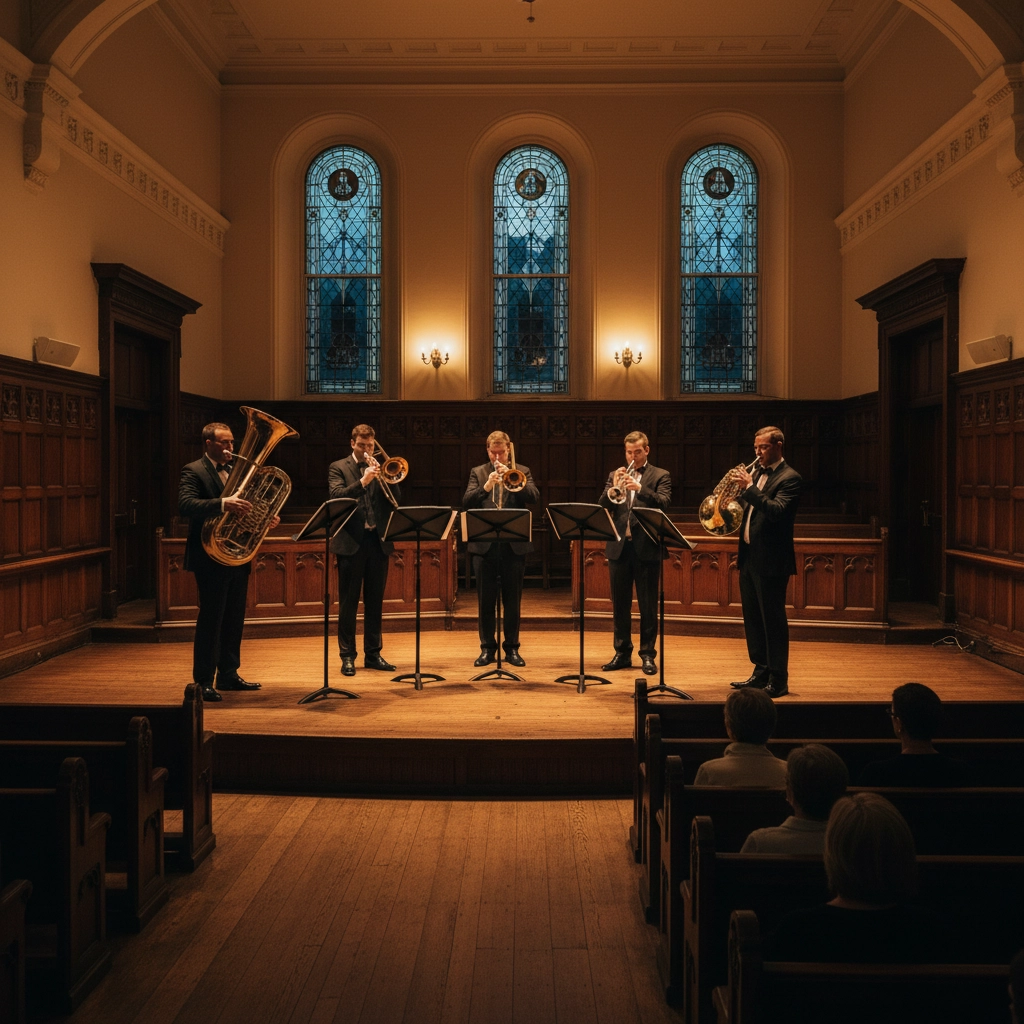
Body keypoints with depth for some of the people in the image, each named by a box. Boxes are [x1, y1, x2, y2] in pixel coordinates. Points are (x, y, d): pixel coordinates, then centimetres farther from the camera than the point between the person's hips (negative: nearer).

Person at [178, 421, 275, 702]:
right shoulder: (193, 471, -7)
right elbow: (185, 505, -25)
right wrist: (223, 504, -37)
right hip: (211, 558, -8)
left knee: (234, 619, 12)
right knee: (210, 619, -5)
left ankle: (228, 674, 22)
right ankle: (203, 681, 1)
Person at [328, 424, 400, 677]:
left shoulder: (382, 469, 13)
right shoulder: (338, 467, 4)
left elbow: (396, 499, 3)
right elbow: (337, 495, -11)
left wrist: (382, 477, -10)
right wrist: (363, 481, -21)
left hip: (379, 541, 3)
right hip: (351, 541, -3)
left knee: (375, 601, 8)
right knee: (348, 602, 1)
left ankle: (373, 654, 15)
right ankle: (347, 656, 6)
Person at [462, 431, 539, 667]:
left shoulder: (521, 472, 8)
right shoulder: (478, 473, 9)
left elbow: (534, 497, -7)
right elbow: (466, 502, -4)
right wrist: (486, 487, -20)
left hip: (515, 545, 0)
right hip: (484, 544, 1)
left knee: (512, 601, 4)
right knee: (485, 601, 5)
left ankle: (512, 648, 13)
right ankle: (487, 648, 14)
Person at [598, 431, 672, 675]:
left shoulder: (660, 476, 4)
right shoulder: (615, 475, 13)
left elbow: (663, 503, -13)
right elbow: (602, 507, 3)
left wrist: (640, 488, -26)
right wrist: (613, 488, -15)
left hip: (646, 547, -3)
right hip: (618, 547, 3)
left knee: (648, 606, 1)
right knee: (620, 604, 8)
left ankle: (647, 654, 8)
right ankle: (622, 653, 16)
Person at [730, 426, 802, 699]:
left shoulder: (790, 478, -10)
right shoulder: (758, 473, 15)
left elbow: (777, 510, -24)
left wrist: (750, 487, -23)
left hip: (770, 560, -8)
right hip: (749, 556, 9)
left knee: (773, 620, -3)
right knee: (753, 619, 13)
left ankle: (778, 680, 3)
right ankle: (761, 673, 24)